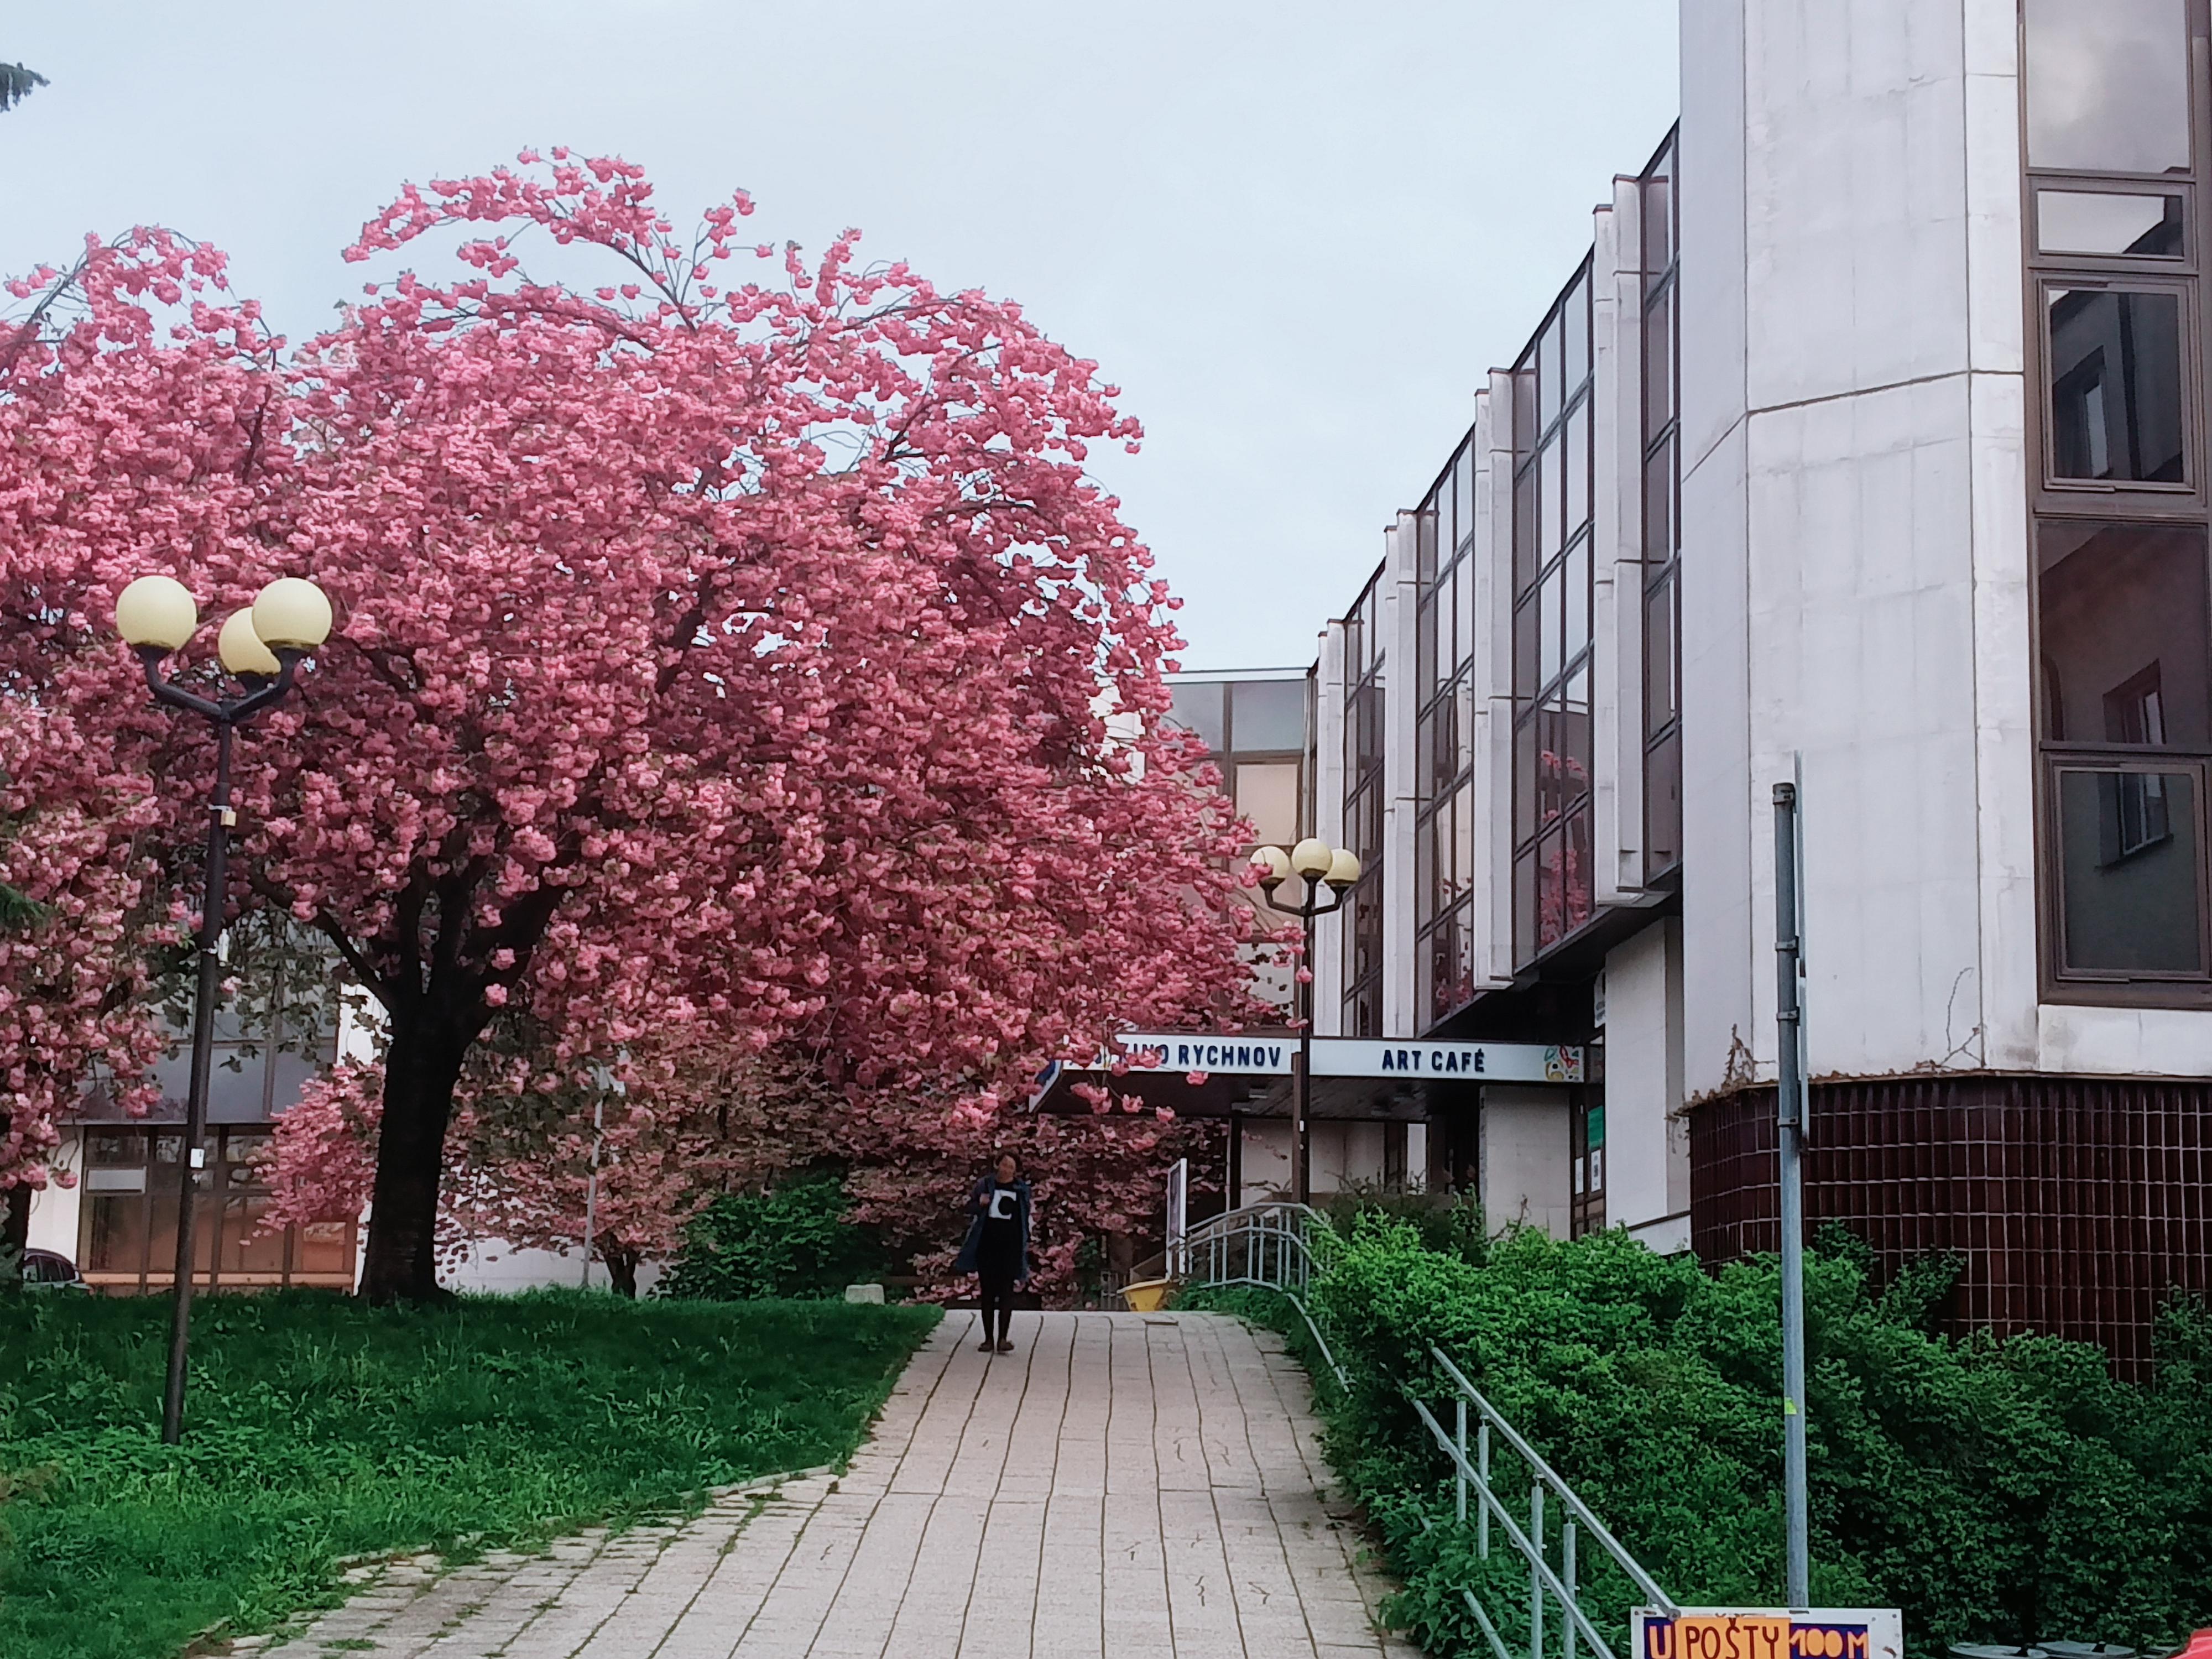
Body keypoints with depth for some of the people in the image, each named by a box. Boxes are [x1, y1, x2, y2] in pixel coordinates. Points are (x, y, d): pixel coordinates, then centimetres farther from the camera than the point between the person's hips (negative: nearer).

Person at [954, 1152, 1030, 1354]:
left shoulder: (1022, 1190, 5)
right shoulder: (985, 1185, 3)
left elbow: (1026, 1218, 11)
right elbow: (969, 1207, 7)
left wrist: (1027, 1242, 7)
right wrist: (979, 1203, -15)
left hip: (1010, 1246, -1)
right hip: (987, 1245, 1)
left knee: (1006, 1291, -5)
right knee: (988, 1292, 6)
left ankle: (1003, 1338, -5)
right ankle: (988, 1338, 12)